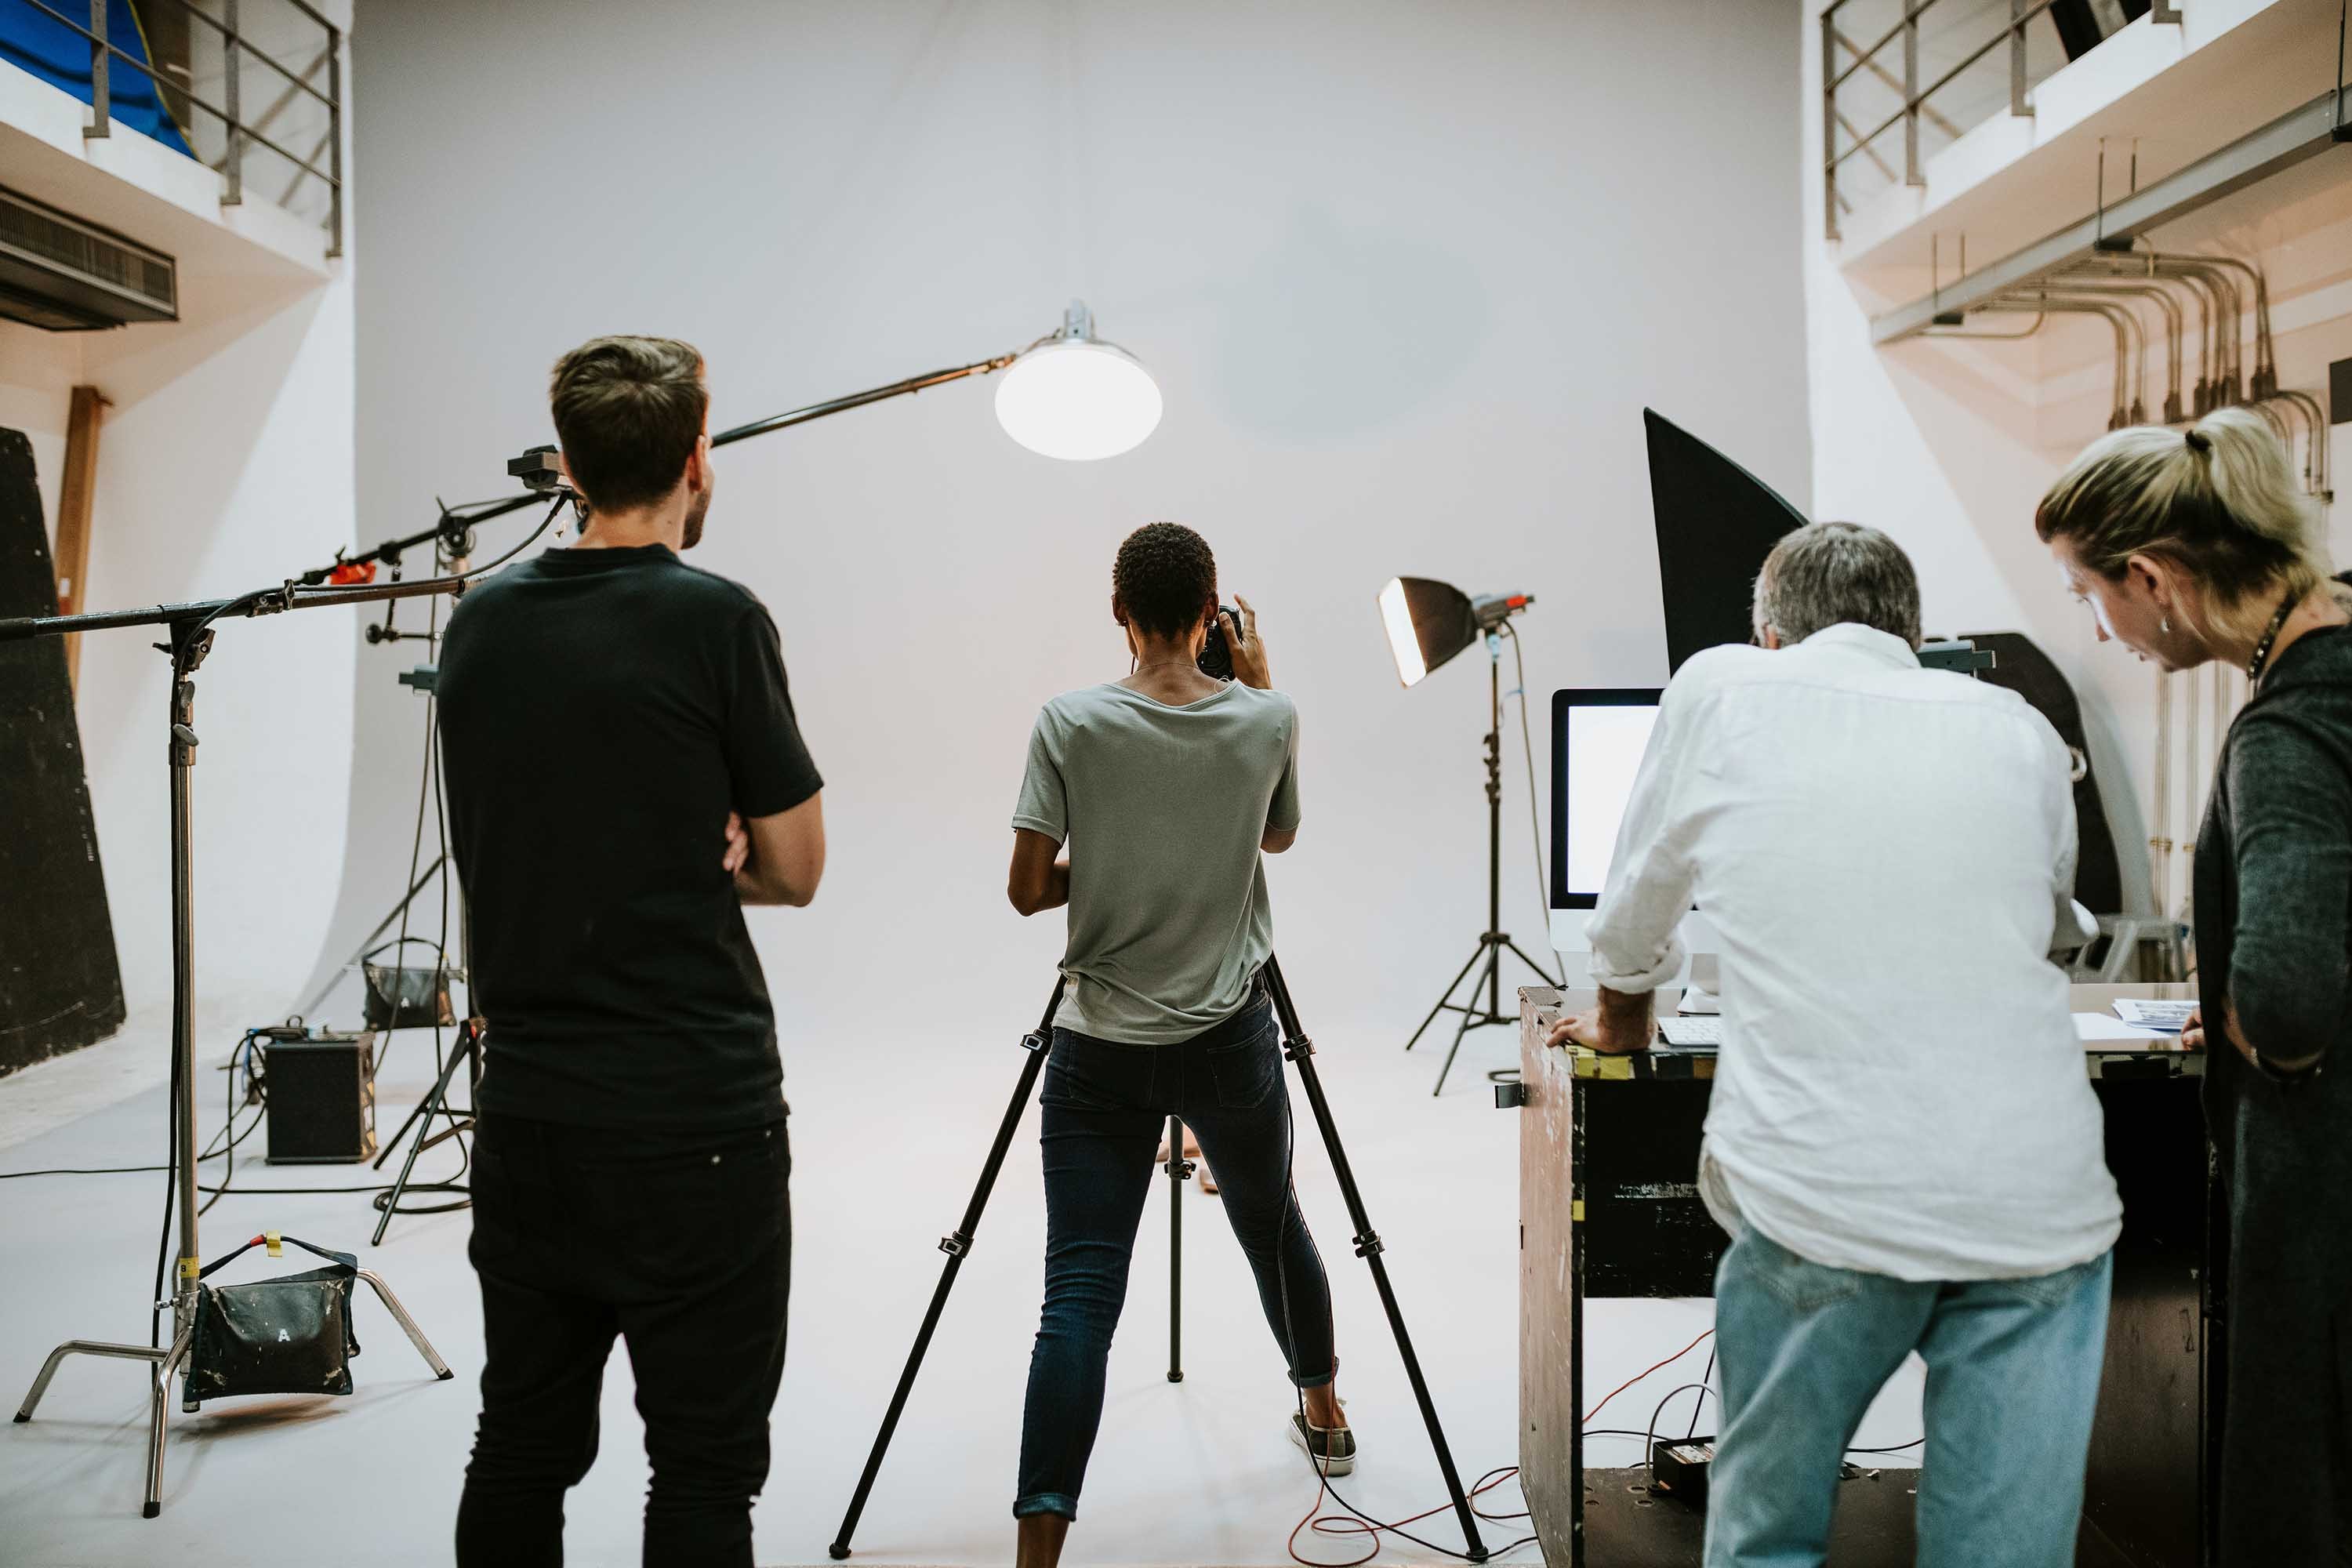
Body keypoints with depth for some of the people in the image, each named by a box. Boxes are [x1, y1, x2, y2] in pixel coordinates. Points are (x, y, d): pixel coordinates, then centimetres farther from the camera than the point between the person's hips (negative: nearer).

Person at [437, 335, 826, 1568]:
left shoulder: (479, 620, 6)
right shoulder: (715, 619, -11)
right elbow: (794, 869, -4)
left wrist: (694, 853, 2)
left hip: (524, 1108, 6)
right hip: (694, 1119, -6)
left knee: (521, 1446, 17)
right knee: (703, 1466, 5)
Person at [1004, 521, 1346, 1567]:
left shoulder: (1070, 723, -10)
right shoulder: (1267, 719, -5)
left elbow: (1027, 890, -8)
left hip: (1098, 1049, -2)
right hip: (1230, 1041, 2)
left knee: (1079, 1291, -3)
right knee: (1272, 1224, 25)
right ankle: (1324, 1417, 47)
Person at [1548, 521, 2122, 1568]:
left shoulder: (1721, 691, 6)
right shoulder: (2020, 730, 14)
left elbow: (1634, 911, 17)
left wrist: (1621, 1022, 37)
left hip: (1820, 1201, -2)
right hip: (2041, 1205, 3)